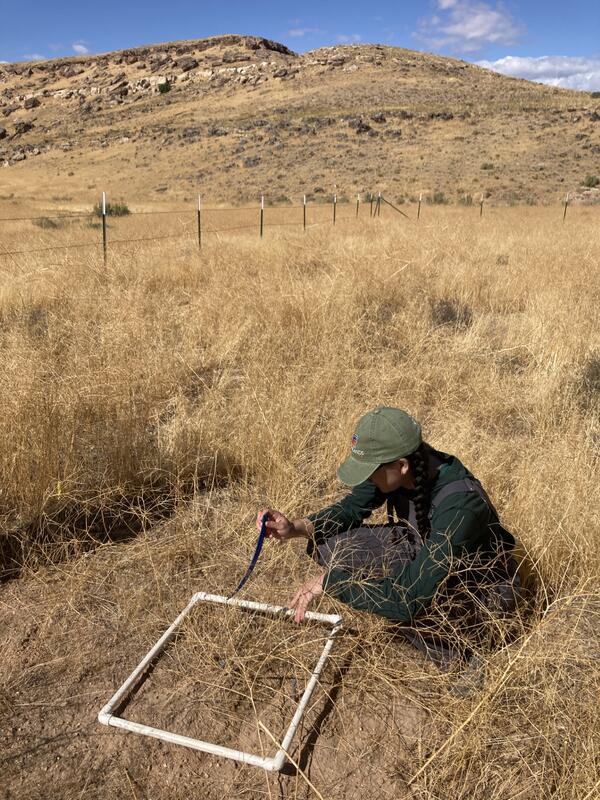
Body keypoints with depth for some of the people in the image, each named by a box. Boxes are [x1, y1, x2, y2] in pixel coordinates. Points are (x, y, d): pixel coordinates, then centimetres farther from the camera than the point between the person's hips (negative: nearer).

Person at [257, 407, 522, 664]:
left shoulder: (460, 506, -40)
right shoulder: (391, 466, -20)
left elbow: (409, 598, -40)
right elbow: (352, 508, -2)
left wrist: (330, 580, -32)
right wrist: (296, 528, -18)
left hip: (477, 588, -6)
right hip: (421, 552, 6)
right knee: (327, 542, -9)